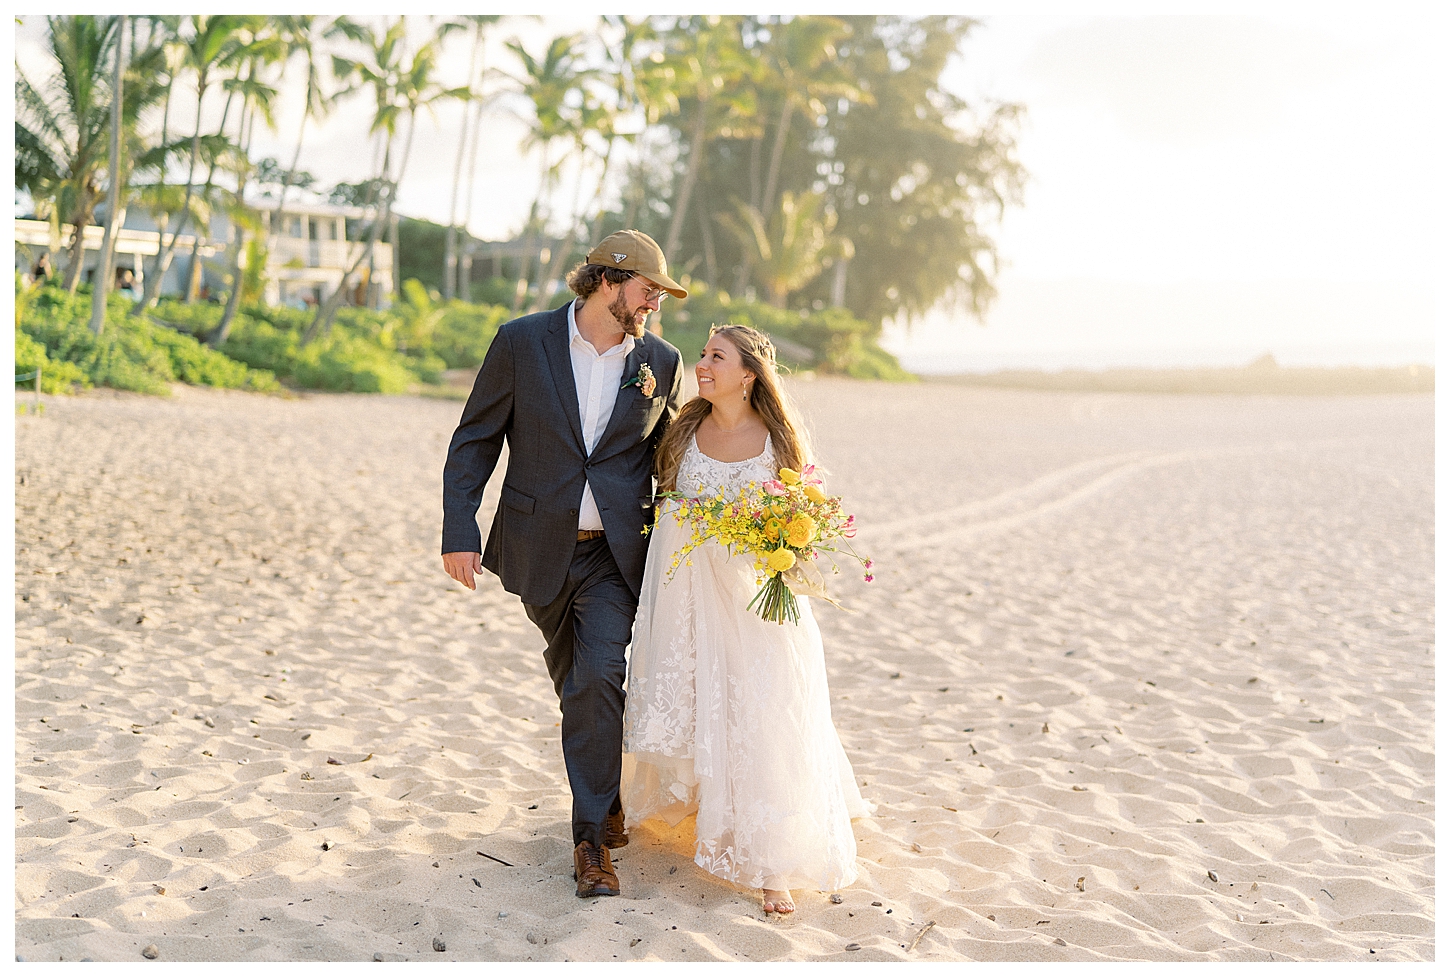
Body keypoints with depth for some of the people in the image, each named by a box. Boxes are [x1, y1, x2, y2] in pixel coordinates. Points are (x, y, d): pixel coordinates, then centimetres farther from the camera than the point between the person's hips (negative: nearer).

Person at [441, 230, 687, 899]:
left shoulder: (661, 363, 0)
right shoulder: (522, 342, -6)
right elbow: (475, 439, -3)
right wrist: (459, 532, -9)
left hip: (615, 553, 0)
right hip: (541, 550, 1)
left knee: (598, 679, -13)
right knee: (573, 680, 15)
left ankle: (591, 838, -1)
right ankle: (605, 797, 42)